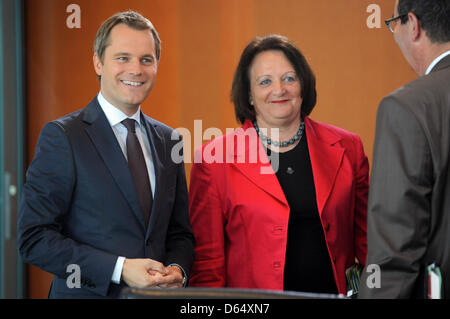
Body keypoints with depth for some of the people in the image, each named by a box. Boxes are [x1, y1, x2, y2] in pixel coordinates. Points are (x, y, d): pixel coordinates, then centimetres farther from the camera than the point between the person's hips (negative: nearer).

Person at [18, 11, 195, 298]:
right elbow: (34, 239, -14)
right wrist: (119, 269, -21)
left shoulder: (167, 140, 7)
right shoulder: (62, 136, -10)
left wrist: (177, 270, -8)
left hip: (158, 296, 5)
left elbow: (179, 232, 12)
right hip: (86, 293, -5)